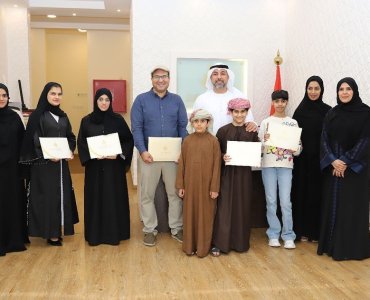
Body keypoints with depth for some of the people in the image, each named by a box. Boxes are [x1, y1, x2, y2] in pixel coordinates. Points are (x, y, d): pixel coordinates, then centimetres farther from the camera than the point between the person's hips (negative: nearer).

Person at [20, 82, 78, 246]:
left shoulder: (63, 116, 13)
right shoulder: (37, 115, -6)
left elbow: (70, 137, 15)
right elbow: (32, 141, -12)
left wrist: (70, 151, -4)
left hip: (61, 163, 6)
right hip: (44, 163, -6)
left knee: (62, 194, 10)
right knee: (48, 196, -1)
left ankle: (58, 229, 23)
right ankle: (50, 233, 8)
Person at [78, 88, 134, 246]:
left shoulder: (118, 119, 1)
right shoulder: (86, 121, 3)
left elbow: (129, 140, 2)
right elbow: (80, 143, 1)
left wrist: (119, 154, -13)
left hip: (114, 166, 0)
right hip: (94, 166, 1)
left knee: (114, 198, 2)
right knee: (95, 199, 4)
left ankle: (115, 233, 13)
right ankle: (94, 234, 14)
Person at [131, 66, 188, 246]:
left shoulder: (177, 100, 7)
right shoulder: (141, 100, 1)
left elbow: (183, 127, 5)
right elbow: (136, 128, -5)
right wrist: (142, 151, -16)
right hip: (150, 155, -1)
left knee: (175, 193, 9)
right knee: (147, 194, 6)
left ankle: (176, 228, 22)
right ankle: (150, 230, 20)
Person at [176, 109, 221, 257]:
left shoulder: (213, 141, -4)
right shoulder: (187, 141, 3)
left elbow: (216, 165, -5)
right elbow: (182, 164, 4)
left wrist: (215, 187, -8)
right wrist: (180, 185, 2)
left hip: (206, 184, -2)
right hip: (190, 184, 2)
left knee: (205, 215, 6)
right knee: (190, 214, 10)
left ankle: (203, 247, 17)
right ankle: (190, 245, 21)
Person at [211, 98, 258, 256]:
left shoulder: (252, 132, 4)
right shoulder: (223, 131, -2)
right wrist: (223, 157, -19)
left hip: (244, 174, 2)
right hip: (227, 174, -2)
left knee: (243, 208, 8)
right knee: (224, 208, -3)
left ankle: (240, 242, 22)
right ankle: (218, 243, 3)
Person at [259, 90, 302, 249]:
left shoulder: (293, 123, 7)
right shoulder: (266, 122, 4)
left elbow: (298, 150, 7)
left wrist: (294, 147, -14)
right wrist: (265, 140, -16)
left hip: (286, 166, 0)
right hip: (268, 165, 0)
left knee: (285, 202, -2)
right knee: (271, 201, 4)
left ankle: (288, 236, 8)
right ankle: (273, 234, 15)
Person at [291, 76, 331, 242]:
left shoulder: (327, 110, 2)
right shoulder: (300, 110, 4)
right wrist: (295, 152, -6)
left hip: (320, 158, -1)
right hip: (303, 159, 1)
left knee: (317, 193, 4)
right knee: (302, 192, 4)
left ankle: (316, 230, 14)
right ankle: (301, 230, 13)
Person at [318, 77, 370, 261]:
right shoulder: (331, 114, 8)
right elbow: (324, 139, 2)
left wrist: (347, 161, -15)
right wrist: (333, 160, -13)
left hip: (355, 167, -4)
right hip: (332, 167, 4)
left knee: (352, 206, -1)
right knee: (332, 205, 6)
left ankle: (352, 247, 8)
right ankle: (331, 244, 16)